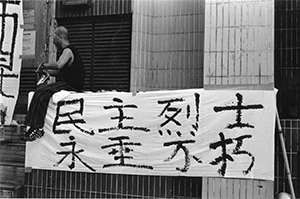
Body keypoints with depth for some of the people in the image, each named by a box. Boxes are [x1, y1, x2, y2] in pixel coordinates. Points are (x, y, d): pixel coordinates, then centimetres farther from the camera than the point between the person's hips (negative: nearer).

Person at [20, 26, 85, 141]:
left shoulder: (68, 50, -12)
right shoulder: (67, 50, 21)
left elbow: (58, 65, -32)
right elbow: (60, 72, 23)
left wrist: (44, 65, -16)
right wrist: (46, 70, 9)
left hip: (71, 85, -10)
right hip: (68, 83, 10)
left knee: (41, 93, -19)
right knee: (40, 89, 4)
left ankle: (37, 128, -15)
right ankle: (35, 126, -1)